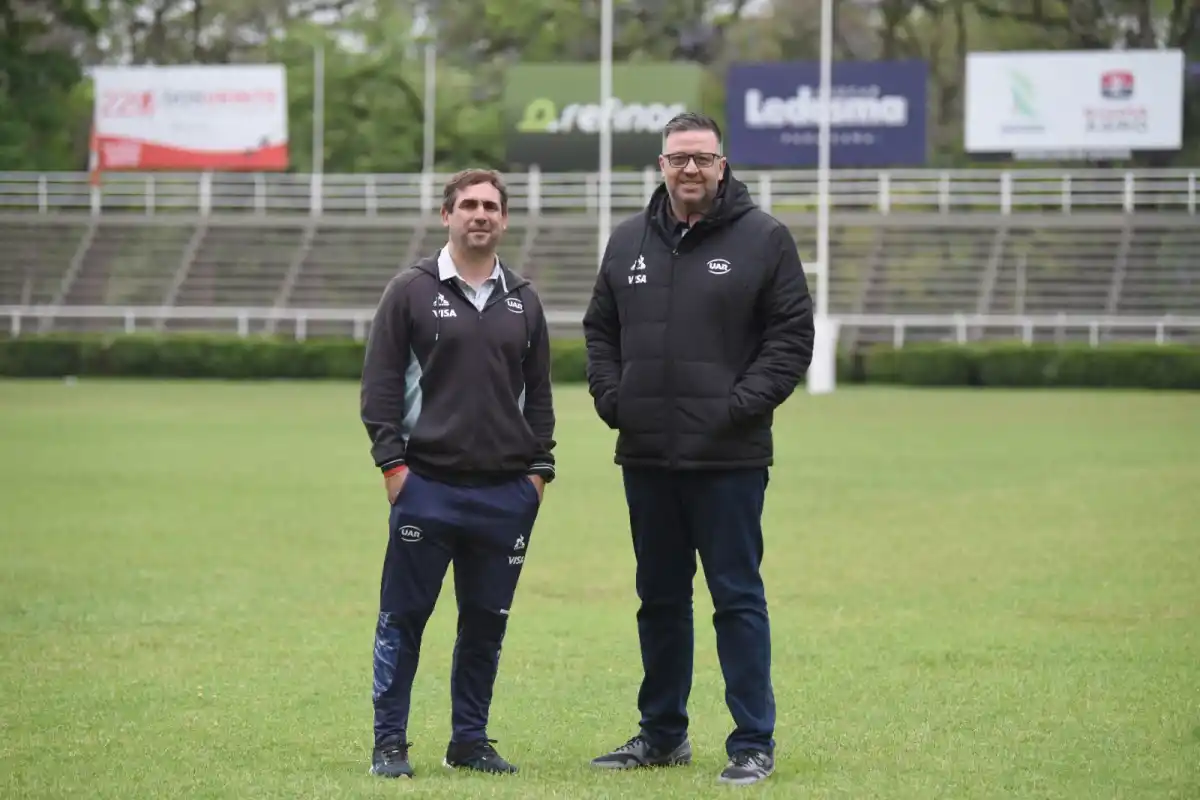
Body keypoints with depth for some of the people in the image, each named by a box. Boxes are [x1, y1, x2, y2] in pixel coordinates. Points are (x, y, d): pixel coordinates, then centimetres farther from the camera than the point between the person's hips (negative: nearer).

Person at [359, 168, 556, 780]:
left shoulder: (523, 301, 13)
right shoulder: (411, 292, 1)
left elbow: (538, 392, 17)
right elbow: (379, 384, -1)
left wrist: (539, 468, 8)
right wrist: (392, 462, -8)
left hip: (507, 493, 4)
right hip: (427, 487, -4)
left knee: (486, 621, 7)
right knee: (403, 617, -2)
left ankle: (470, 739, 17)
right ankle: (389, 744, 5)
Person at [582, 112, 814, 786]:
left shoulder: (763, 238, -3)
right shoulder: (630, 241, 11)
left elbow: (792, 337, -4)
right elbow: (601, 328, 19)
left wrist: (744, 403, -14)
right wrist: (609, 395, 3)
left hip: (728, 458, -5)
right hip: (646, 454, 5)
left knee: (738, 598, -2)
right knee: (660, 598, 14)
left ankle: (754, 744, 3)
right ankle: (663, 735, 24)